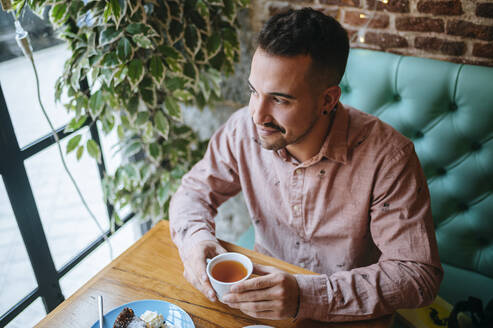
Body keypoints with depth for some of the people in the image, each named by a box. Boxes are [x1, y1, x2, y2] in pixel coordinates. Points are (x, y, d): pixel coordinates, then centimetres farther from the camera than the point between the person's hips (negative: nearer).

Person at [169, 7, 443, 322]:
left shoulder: (387, 157, -24)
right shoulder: (244, 129, -14)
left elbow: (419, 273, -23)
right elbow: (195, 190, 0)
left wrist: (308, 296, -34)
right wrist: (195, 238, -22)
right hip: (268, 281, 3)